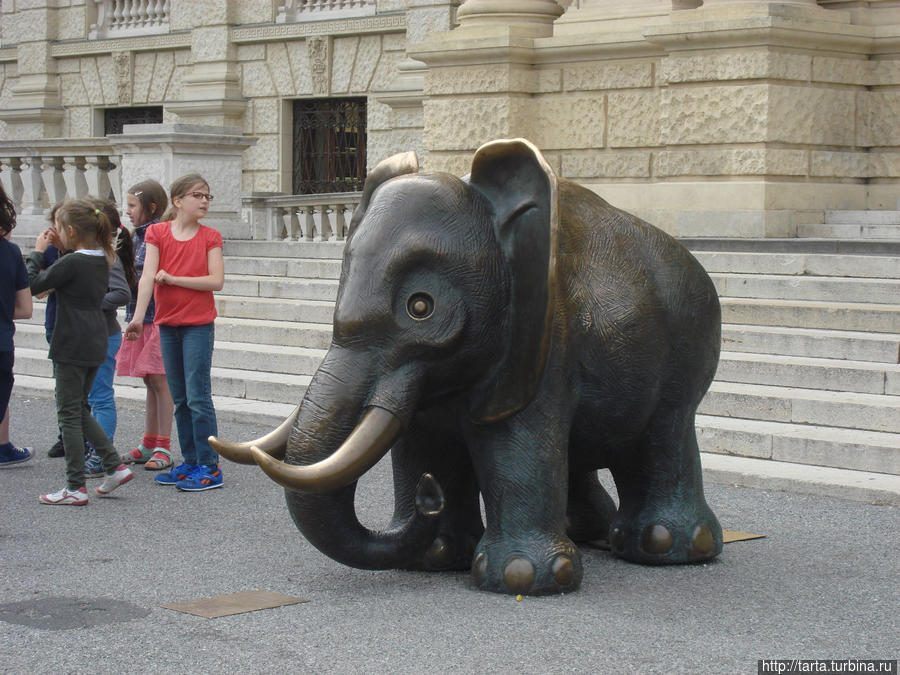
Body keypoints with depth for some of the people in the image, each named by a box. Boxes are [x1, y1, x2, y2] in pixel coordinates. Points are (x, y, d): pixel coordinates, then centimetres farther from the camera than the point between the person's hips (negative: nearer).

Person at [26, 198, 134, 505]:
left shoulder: (71, 263, -18)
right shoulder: (101, 260, 6)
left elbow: (33, 284, -13)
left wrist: (37, 252, 0)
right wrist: (64, 250, 11)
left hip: (72, 346, -8)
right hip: (96, 344, 8)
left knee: (69, 414, -1)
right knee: (79, 411, 19)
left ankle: (75, 488, 2)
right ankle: (115, 465, 14)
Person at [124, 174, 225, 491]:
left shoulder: (210, 237, -1)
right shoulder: (157, 233, 3)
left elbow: (216, 280, -10)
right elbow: (148, 276, -7)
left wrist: (173, 278, -13)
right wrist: (138, 317, -17)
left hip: (198, 324, -3)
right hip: (167, 323, 3)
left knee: (198, 396, -7)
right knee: (180, 399, 10)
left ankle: (209, 467, -2)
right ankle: (190, 462, 20)